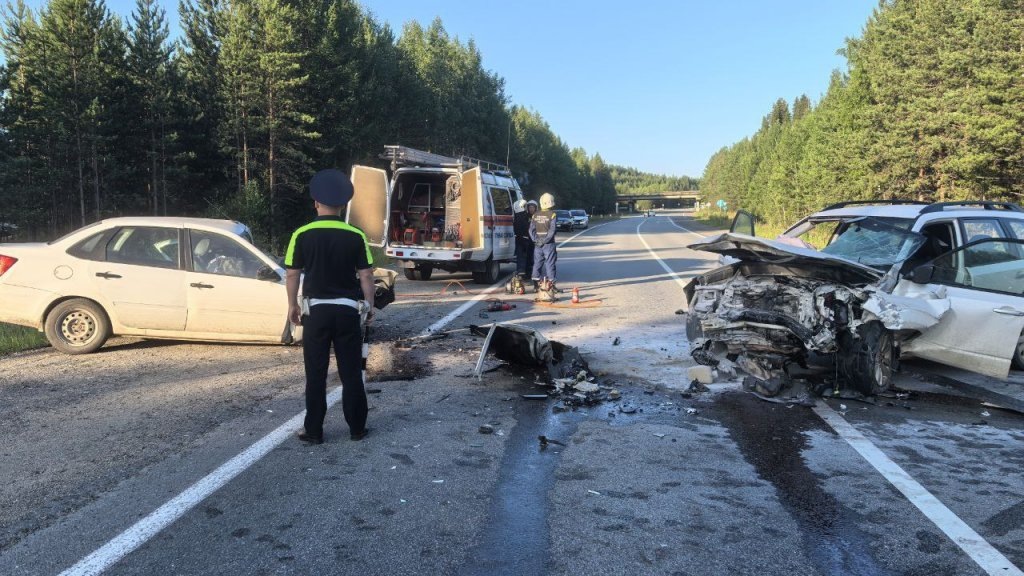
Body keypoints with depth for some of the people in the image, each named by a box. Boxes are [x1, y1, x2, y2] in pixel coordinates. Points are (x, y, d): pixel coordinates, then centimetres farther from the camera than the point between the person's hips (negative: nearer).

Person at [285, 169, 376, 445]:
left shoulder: (302, 235, -4)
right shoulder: (355, 236, -5)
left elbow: (293, 275, 0)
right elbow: (366, 276, -2)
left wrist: (293, 305, 13)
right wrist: (369, 307, 9)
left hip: (316, 309, 0)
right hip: (348, 310, 0)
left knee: (316, 374, 7)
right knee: (351, 372, 9)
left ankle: (314, 431, 13)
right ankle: (357, 428, 17)